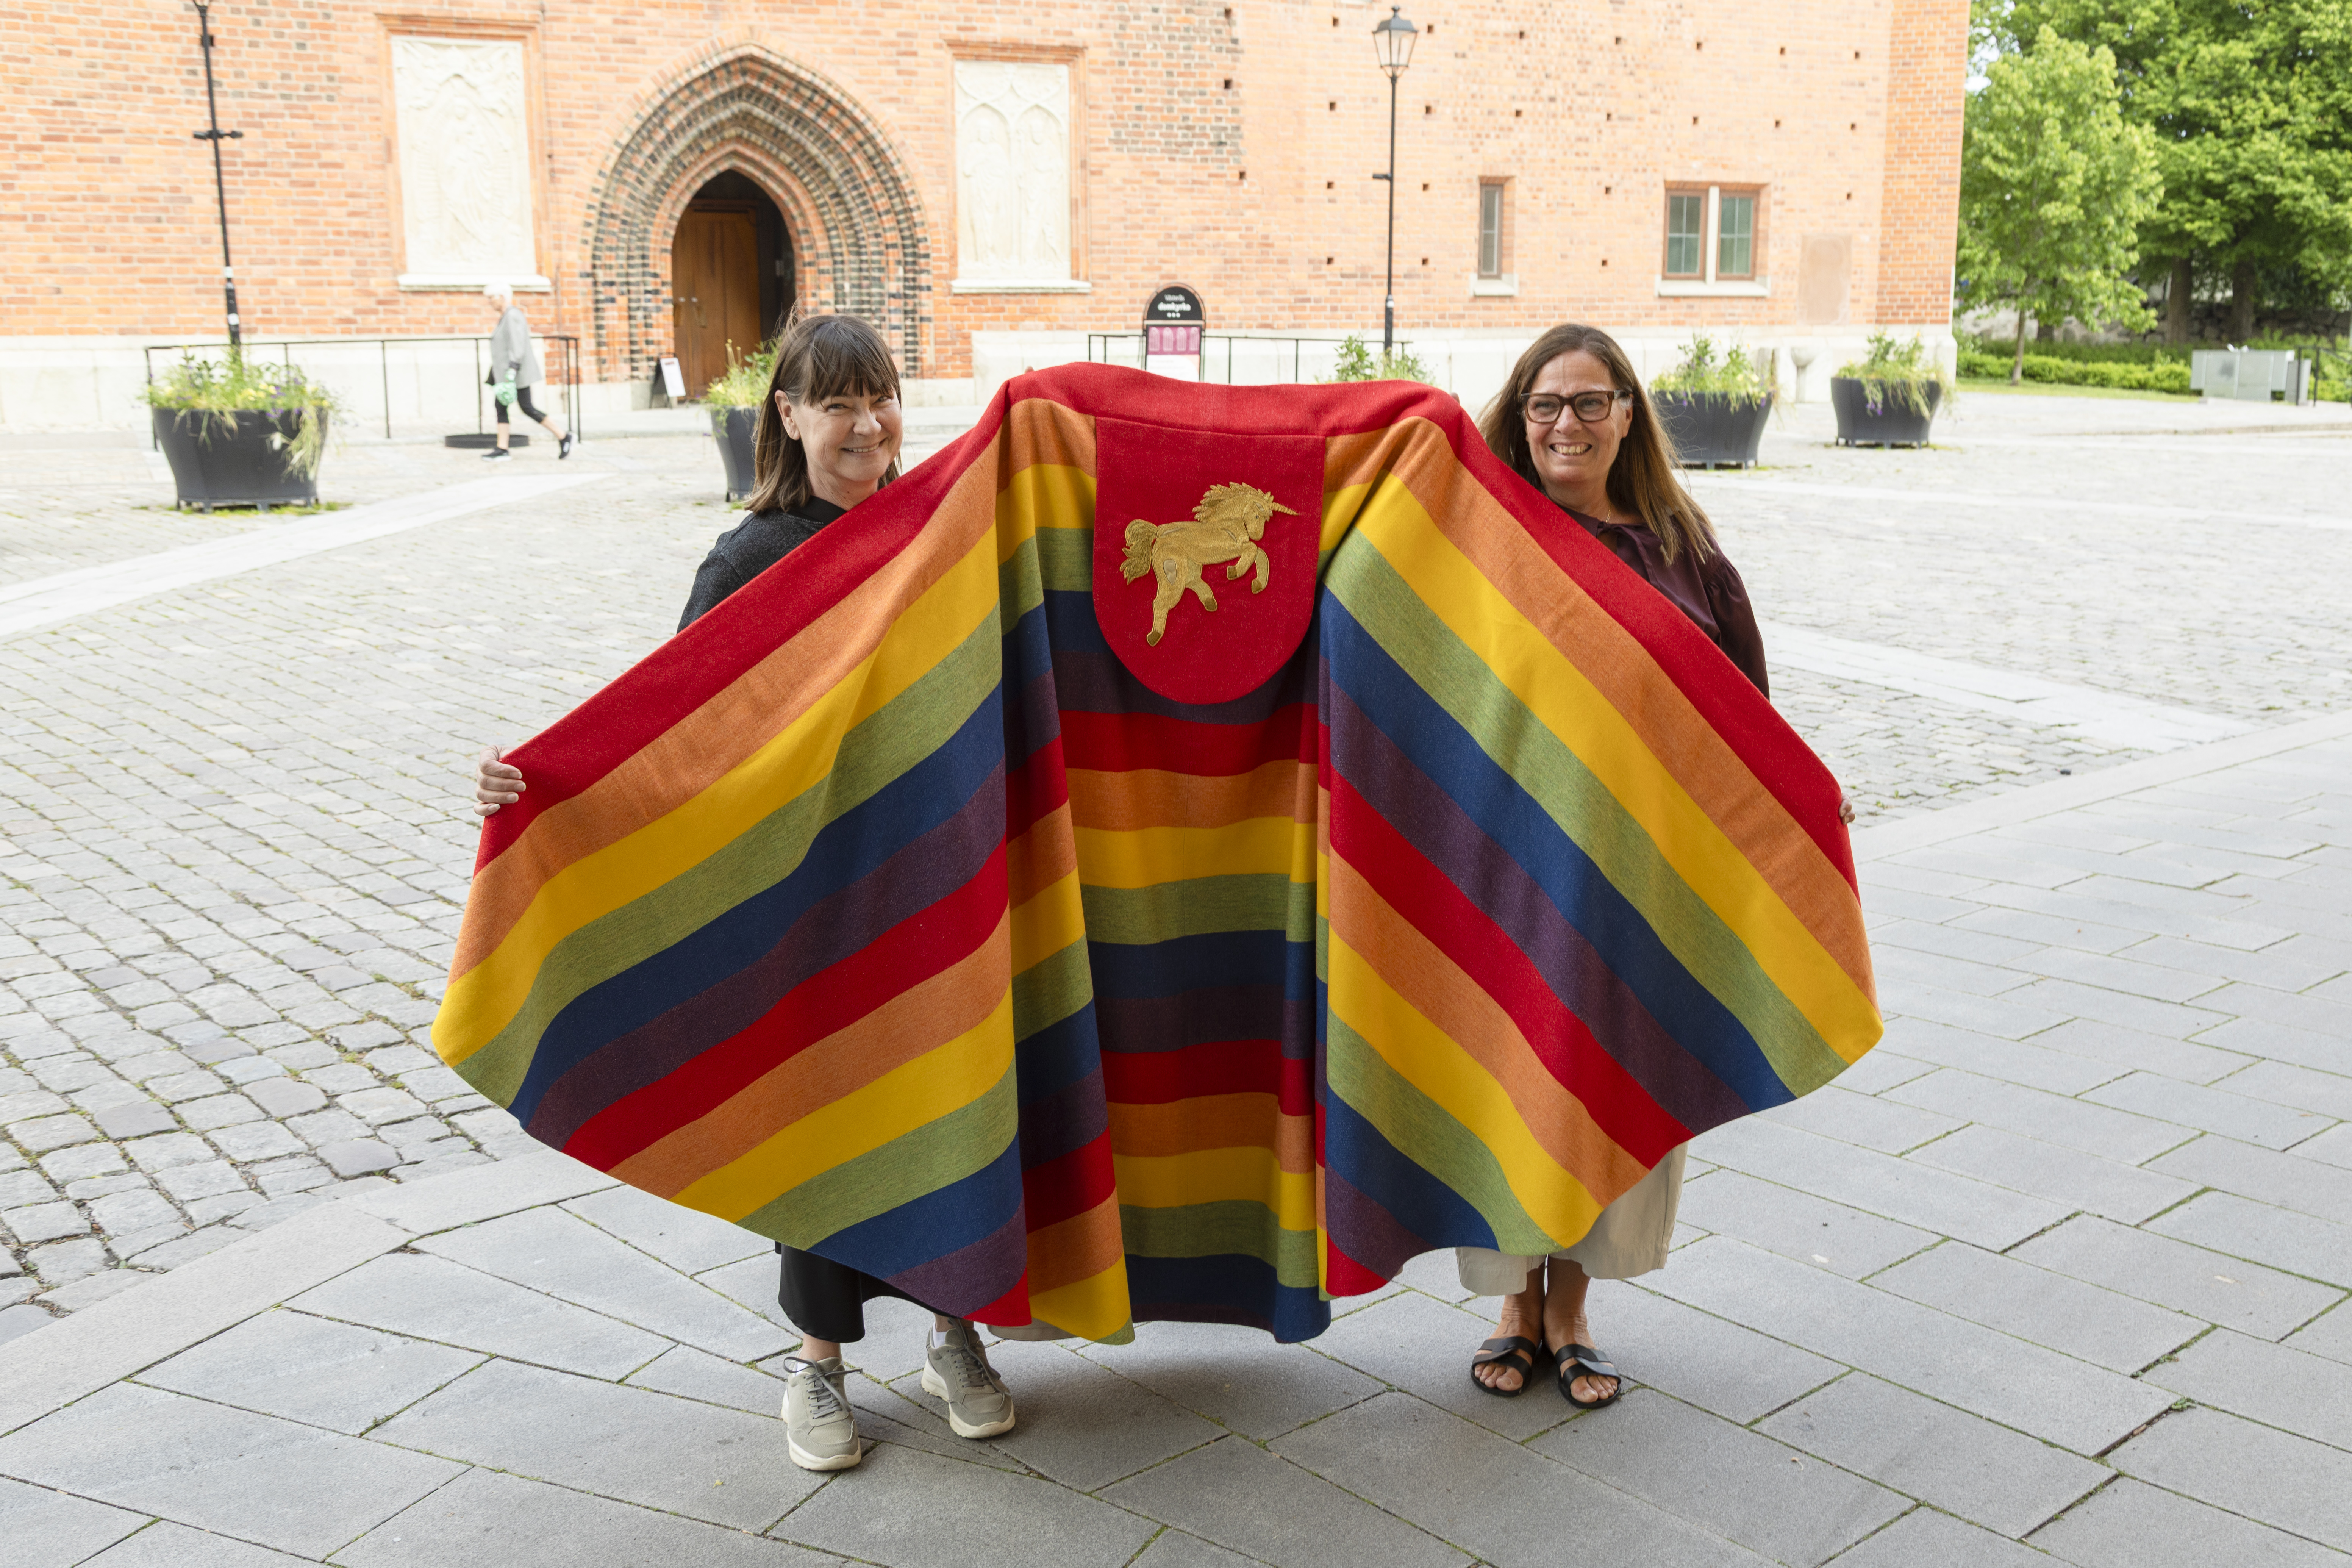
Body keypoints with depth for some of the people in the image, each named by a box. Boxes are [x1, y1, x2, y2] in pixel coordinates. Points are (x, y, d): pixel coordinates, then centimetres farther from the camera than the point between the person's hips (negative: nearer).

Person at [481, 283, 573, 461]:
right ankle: (502, 449, 0)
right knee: (501, 406, 3)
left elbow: (518, 346, -22)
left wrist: (511, 373, -27)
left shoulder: (513, 316, -15)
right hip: (506, 371, 10)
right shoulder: (507, 316, 16)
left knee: (527, 408, -8)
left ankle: (563, 437, 0)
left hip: (516, 370, -10)